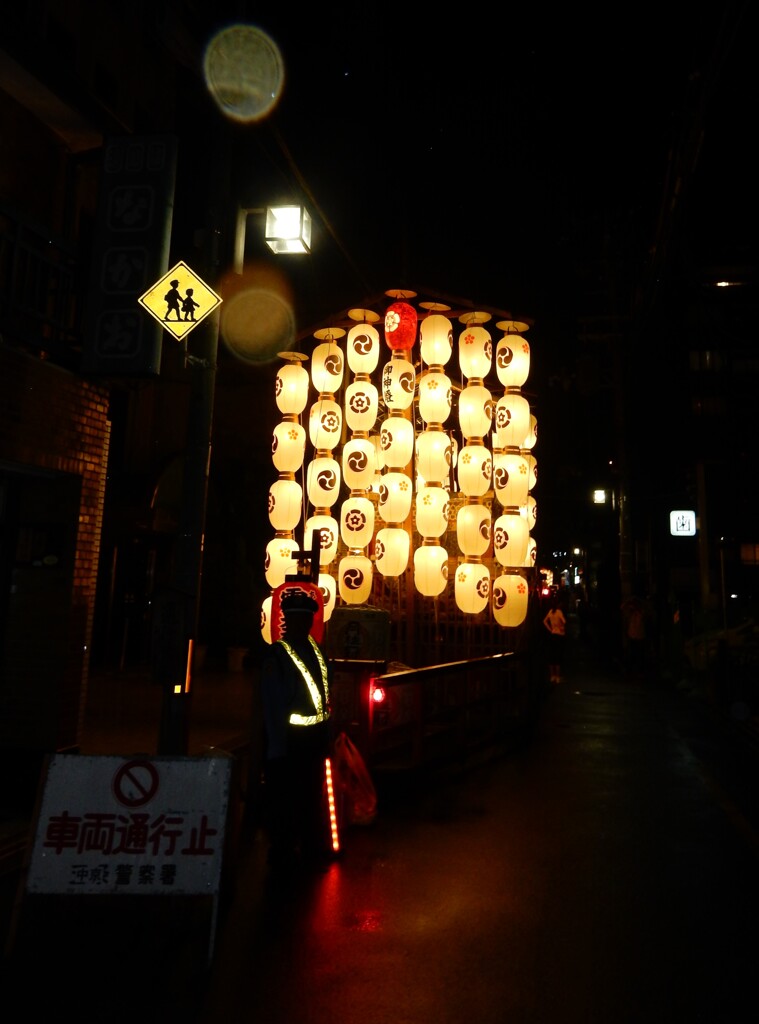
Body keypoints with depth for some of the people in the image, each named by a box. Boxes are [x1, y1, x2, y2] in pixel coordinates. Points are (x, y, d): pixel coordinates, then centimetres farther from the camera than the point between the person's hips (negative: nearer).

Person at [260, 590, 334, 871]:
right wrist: (278, 746, -16)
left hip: (315, 736, 7)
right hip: (289, 737, -7)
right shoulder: (276, 655, -17)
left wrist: (327, 735, 8)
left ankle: (314, 847, 37)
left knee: (314, 794, 21)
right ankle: (283, 853, 25)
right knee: (285, 798, 8)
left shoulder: (315, 649, 4)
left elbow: (324, 693, 9)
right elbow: (272, 705, -16)